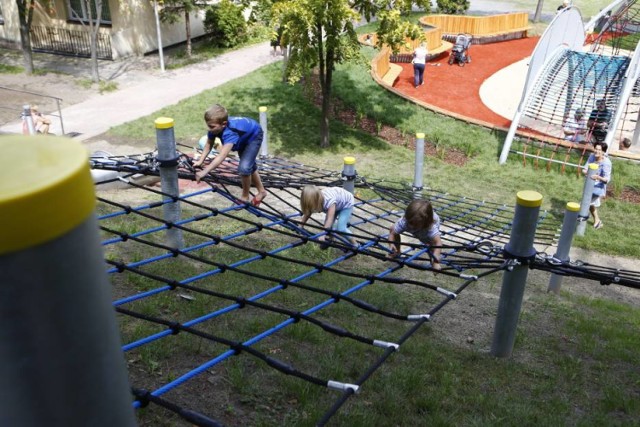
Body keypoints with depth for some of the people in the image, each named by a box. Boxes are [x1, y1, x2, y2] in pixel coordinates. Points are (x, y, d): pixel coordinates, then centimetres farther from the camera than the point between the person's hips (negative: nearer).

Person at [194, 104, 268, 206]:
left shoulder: (230, 132, -48)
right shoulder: (215, 127, -29)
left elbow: (221, 156, -58)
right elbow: (209, 144, -16)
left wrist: (204, 172, -64)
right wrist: (200, 161, -30)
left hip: (253, 136, -8)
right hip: (242, 137, 8)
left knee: (244, 167, -21)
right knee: (249, 165, 21)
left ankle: (245, 197, 3)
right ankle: (262, 191, 42)